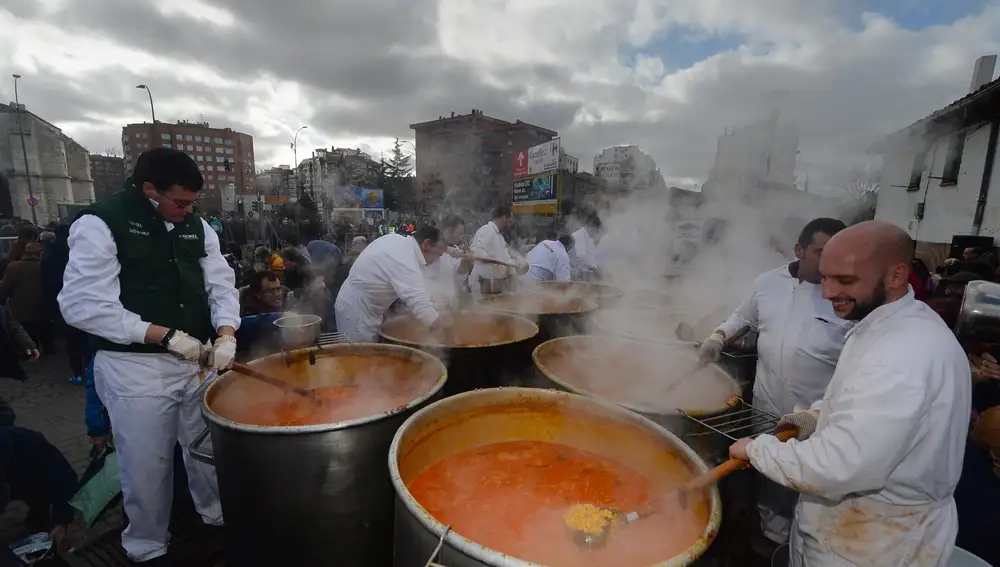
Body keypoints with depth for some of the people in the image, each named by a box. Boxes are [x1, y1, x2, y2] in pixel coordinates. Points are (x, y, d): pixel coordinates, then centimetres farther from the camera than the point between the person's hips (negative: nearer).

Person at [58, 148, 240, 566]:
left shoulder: (196, 227, 5)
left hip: (196, 360, 5)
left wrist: (225, 334, -12)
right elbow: (82, 305, -16)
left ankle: (219, 519, 41)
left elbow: (221, 284, 5)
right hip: (135, 368, -5)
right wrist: (167, 336, -21)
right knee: (147, 467, 10)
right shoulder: (100, 224, -11)